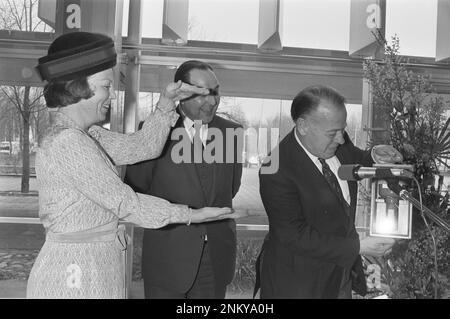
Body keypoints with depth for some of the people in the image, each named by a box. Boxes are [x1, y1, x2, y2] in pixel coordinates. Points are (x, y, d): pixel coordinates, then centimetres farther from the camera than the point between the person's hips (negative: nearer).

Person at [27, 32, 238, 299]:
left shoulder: (84, 134, 6)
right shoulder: (65, 142, -22)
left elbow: (141, 146, 9)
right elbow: (123, 202, -21)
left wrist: (166, 103, -4)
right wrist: (190, 214, -14)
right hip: (74, 274, -9)